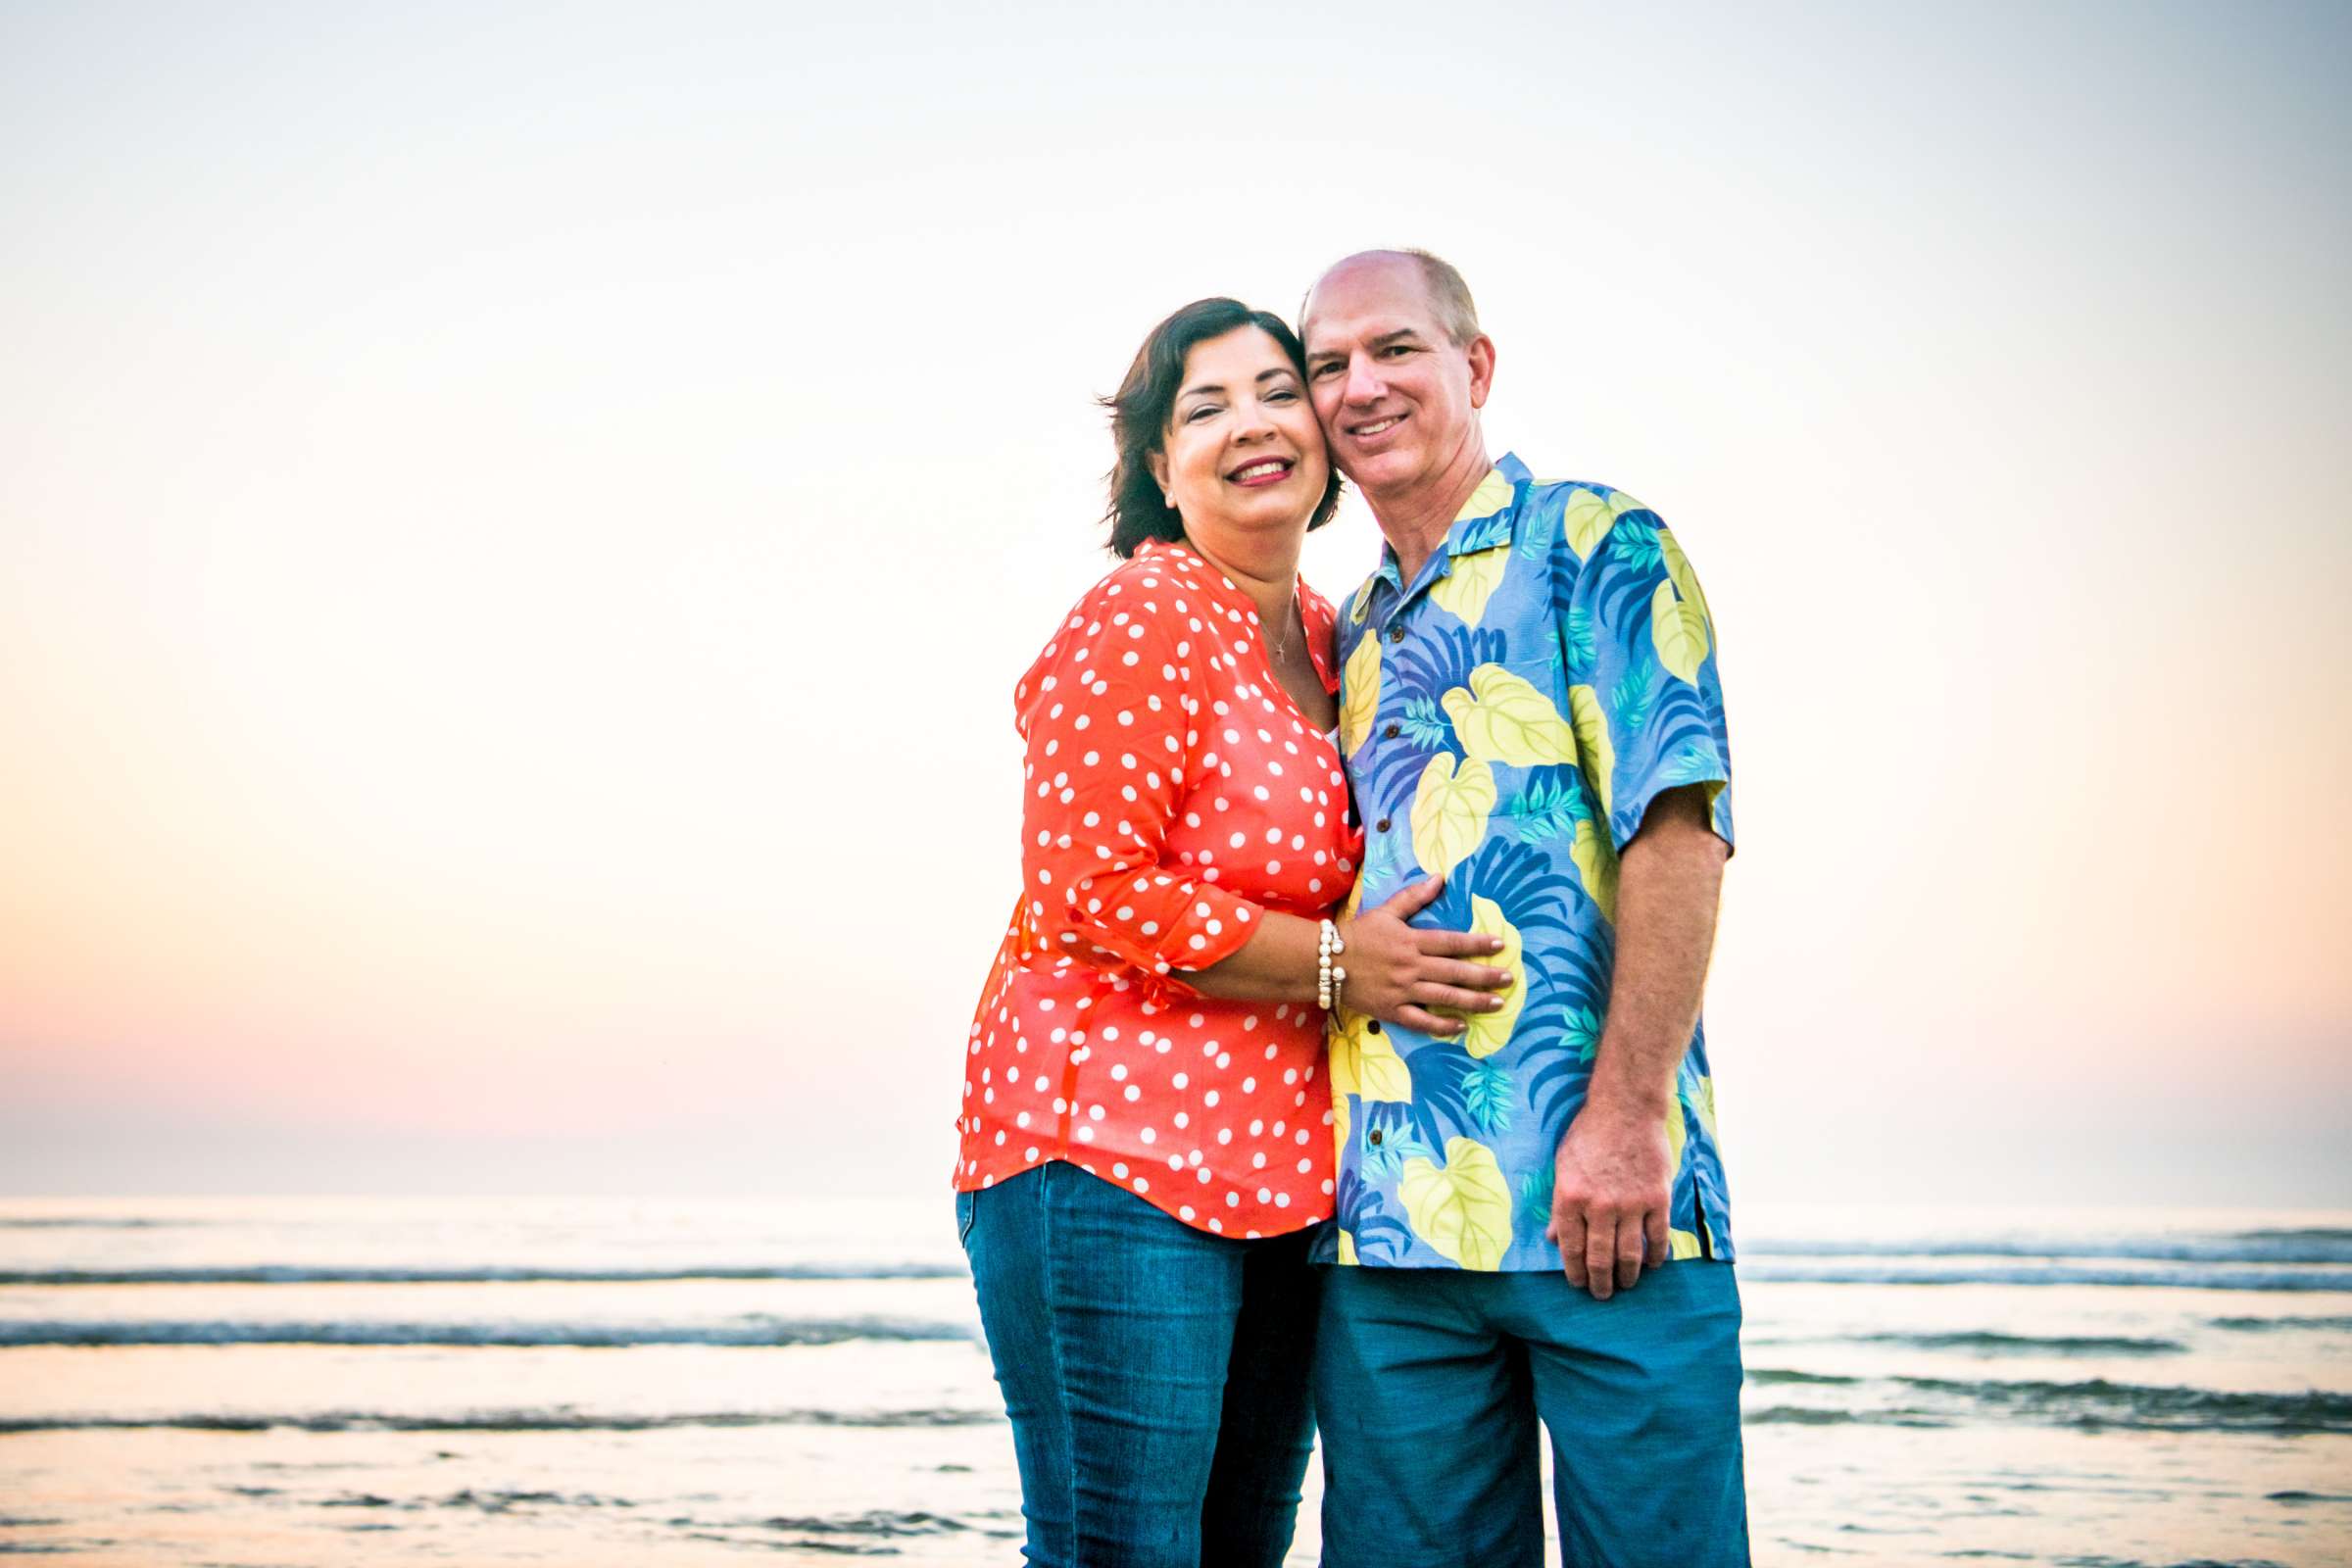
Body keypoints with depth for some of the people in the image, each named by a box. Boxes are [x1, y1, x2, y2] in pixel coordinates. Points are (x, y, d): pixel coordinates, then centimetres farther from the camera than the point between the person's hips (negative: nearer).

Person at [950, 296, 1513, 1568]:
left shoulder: (1322, 636, 16)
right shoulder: (1136, 625, -10)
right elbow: (1094, 891, -16)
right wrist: (1336, 964, -15)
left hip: (1278, 1171, 9)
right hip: (1112, 1156, -8)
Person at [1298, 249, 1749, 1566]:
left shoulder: (1597, 546, 1)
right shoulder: (1355, 635, 21)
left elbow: (1679, 831, -10)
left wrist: (1628, 1110, -18)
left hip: (1601, 1198, -6)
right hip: (1385, 1217, 6)